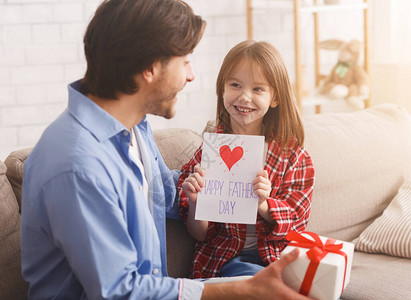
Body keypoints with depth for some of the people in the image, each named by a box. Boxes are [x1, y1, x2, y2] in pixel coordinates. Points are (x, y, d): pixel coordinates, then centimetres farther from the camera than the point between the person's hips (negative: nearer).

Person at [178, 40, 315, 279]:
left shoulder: (292, 154, 4)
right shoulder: (208, 151, 1)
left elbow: (295, 225, -1)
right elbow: (200, 234, 3)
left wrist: (262, 204, -20)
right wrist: (194, 202, -19)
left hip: (278, 255, 3)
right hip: (225, 258, -3)